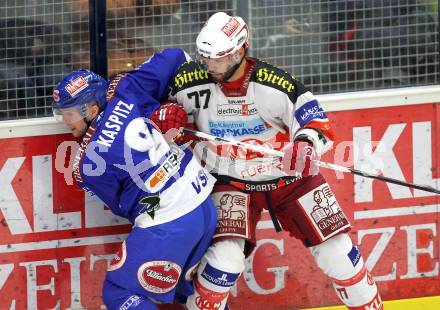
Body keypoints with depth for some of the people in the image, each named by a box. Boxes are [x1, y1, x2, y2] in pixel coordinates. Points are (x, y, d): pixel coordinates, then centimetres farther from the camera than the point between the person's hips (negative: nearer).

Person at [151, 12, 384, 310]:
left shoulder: (275, 86, -23)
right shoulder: (191, 81, -15)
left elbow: (320, 125, -18)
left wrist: (306, 146, -40)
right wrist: (167, 114, -16)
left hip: (289, 176, 0)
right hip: (232, 182, 1)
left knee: (336, 250, -2)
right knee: (226, 257, -21)